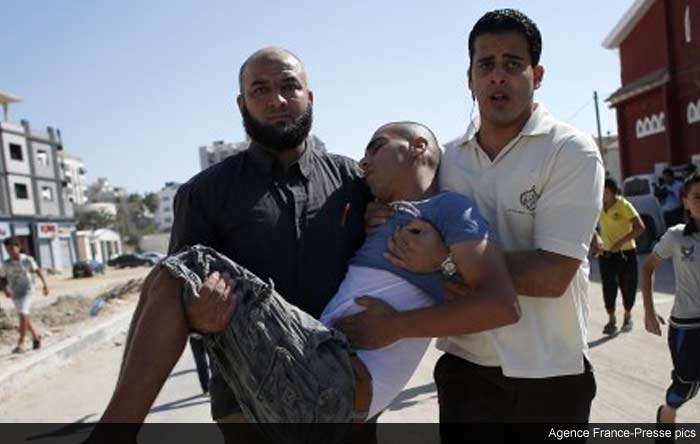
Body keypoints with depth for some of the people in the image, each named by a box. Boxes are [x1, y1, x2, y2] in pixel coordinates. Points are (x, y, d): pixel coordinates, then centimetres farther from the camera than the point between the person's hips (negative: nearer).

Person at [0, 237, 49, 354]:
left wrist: (45, 284, 4)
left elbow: (38, 271, 3)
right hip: (15, 293, 4)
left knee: (23, 315, -16)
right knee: (24, 317, 14)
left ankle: (20, 344, -11)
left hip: (27, 291, -4)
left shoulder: (28, 260, -8)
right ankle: (35, 336, 36)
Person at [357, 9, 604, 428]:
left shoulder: (571, 152, -11)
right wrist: (382, 225, -8)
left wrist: (446, 260, -24)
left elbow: (553, 274, -20)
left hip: (548, 376, -3)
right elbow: (424, 242, 12)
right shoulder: (448, 158, 3)